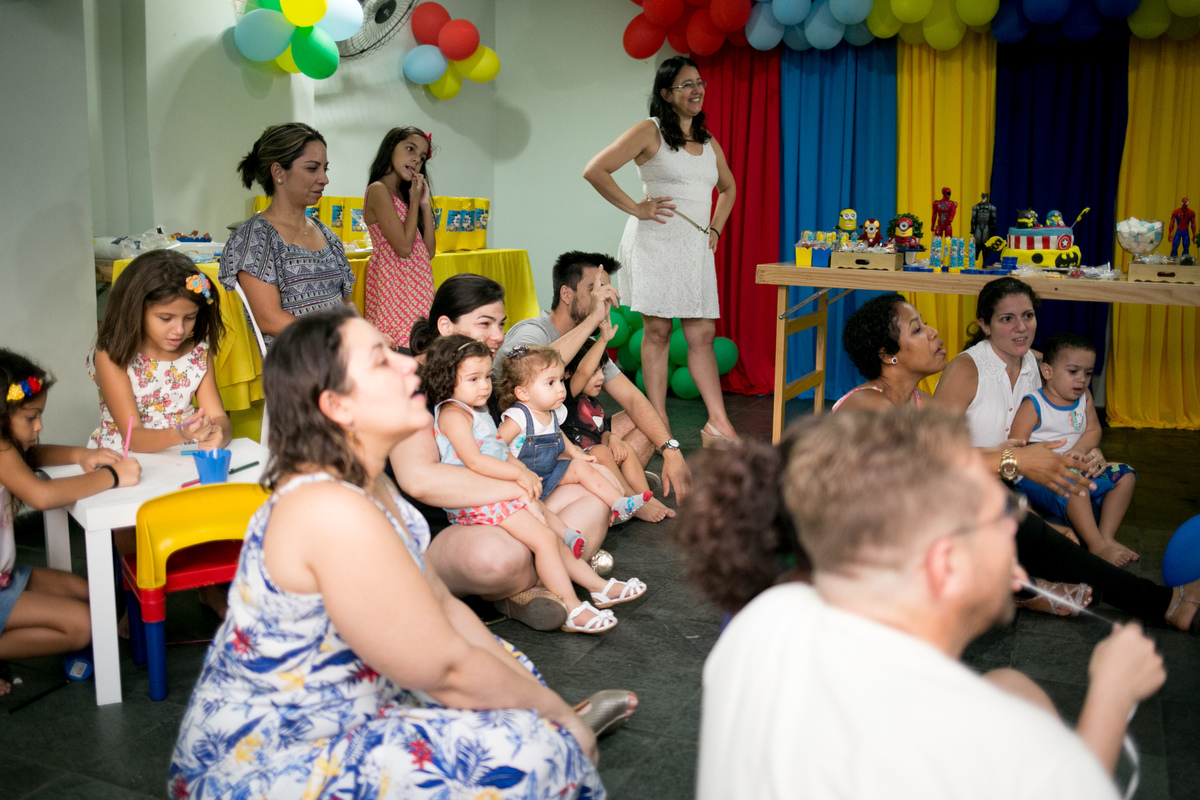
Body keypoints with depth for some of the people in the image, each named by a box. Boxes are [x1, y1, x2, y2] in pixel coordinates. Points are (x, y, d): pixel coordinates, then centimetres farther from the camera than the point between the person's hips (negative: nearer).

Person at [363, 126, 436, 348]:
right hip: (393, 278, -8)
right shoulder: (378, 190, -6)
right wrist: (415, 201, -5)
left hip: (417, 284, 8)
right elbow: (404, 247, -15)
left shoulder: (402, 194, 19)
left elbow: (429, 250, 12)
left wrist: (425, 203, 7)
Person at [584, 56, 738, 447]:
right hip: (656, 240, -5)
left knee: (702, 334, 2)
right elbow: (595, 170, -9)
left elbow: (728, 187, 34)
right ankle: (659, 424, 4)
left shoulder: (708, 142, 17)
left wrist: (716, 229, 18)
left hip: (696, 247, 5)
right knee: (657, 330, -1)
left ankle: (718, 425, 2)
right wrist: (635, 208, -11)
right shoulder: (649, 132, -2)